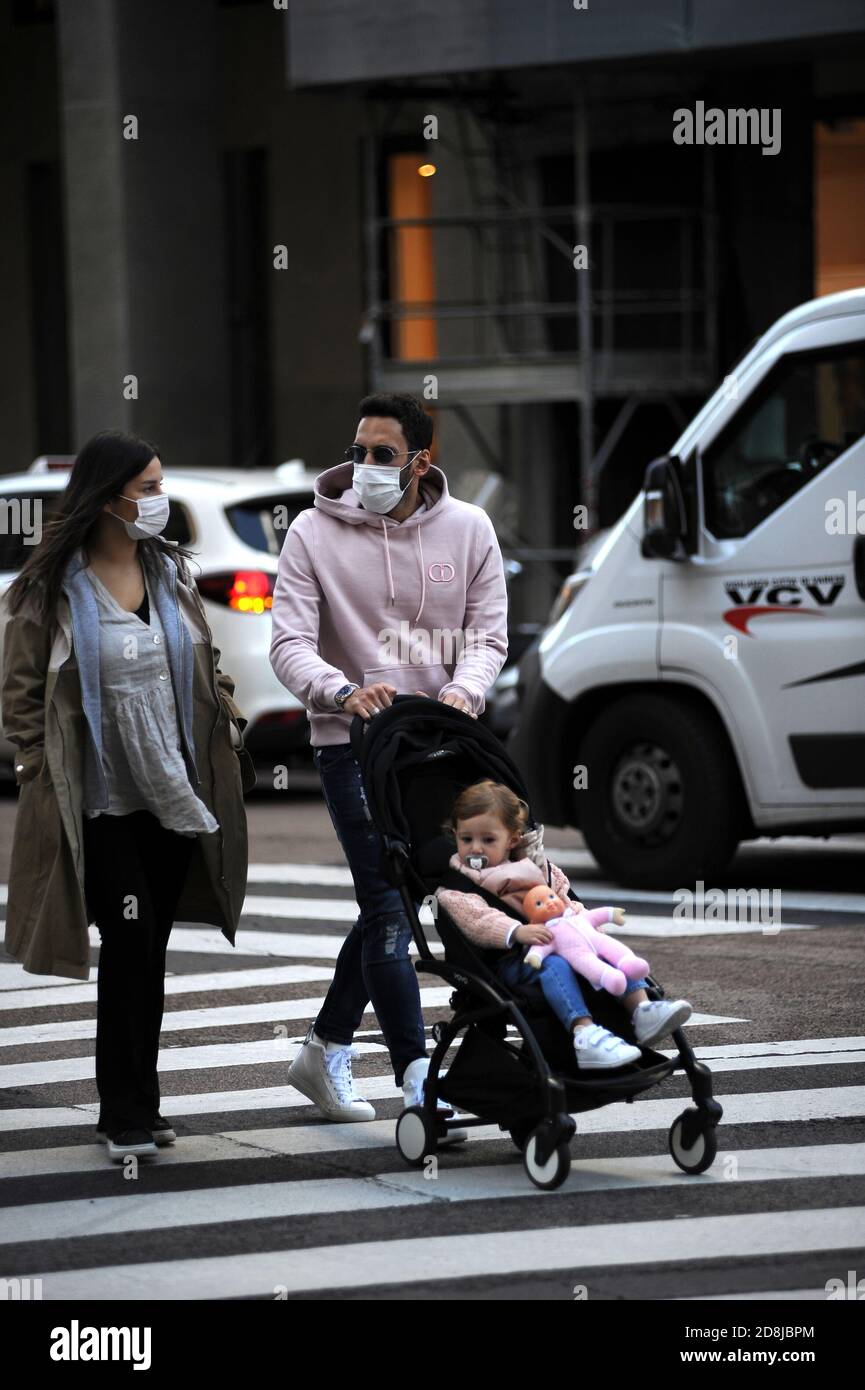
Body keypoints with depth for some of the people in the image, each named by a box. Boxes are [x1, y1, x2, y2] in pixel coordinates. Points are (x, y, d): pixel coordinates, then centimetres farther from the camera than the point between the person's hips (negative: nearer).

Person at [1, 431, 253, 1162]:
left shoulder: (171, 570, 8)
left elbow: (208, 663, 17)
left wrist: (230, 734, 8)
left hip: (175, 794, 5)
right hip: (101, 804, -5)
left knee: (150, 951, 9)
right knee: (126, 943, -9)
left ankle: (133, 1104, 17)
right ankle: (127, 1115, -1)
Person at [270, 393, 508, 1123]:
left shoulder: (467, 528, 1)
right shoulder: (316, 533, -7)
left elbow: (487, 634, 1)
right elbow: (290, 643, -13)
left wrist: (465, 690, -21)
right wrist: (343, 691, -33)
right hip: (352, 741, -4)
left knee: (393, 903, 13)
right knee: (389, 909, -12)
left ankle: (327, 1050, 30)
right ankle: (419, 1081, -14)